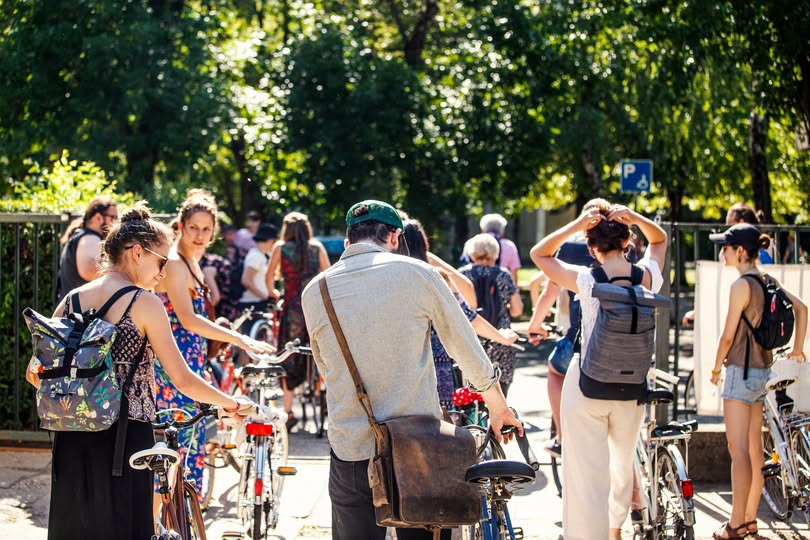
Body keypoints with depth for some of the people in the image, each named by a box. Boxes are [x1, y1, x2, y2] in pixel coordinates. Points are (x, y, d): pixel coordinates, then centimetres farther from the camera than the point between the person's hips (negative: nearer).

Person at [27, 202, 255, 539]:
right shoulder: (143, 303, -9)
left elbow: (36, 374, 7)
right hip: (124, 436, -5)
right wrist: (232, 404, 4)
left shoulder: (73, 299, 7)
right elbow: (183, 380, -10)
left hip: (71, 439, 6)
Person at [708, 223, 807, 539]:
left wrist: (716, 368, 0)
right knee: (754, 449, 12)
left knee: (738, 450, -7)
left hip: (741, 370, -9)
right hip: (762, 370, 9)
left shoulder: (742, 285, -16)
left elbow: (728, 336, -14)